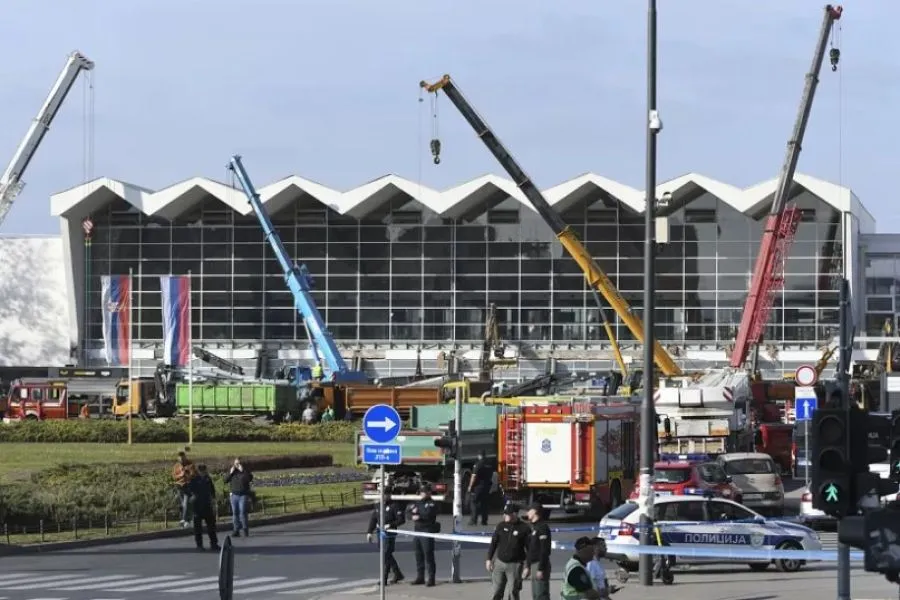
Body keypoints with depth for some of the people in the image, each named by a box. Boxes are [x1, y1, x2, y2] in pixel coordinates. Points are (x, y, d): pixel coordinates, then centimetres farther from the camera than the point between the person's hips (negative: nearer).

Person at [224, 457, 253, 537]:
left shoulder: (245, 470, 1)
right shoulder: (232, 471, 11)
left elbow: (250, 478, -16)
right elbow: (225, 480, 5)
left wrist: (242, 471, -18)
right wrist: (230, 473, -7)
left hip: (243, 495, -4)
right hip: (234, 494, 4)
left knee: (242, 512, -14)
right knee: (235, 513, 1)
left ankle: (245, 529, -1)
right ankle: (236, 531, 5)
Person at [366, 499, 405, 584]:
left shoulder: (394, 506, -8)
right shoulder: (378, 506, 11)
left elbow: (401, 519, -11)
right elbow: (373, 520, 13)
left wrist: (391, 525, -22)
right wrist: (369, 532, 5)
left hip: (389, 535, -7)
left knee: (386, 556, -7)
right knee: (387, 556, 15)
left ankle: (384, 579, -4)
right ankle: (397, 574, 29)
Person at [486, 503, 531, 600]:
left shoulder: (524, 528, -8)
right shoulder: (501, 526, 3)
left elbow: (528, 549, -7)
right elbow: (493, 543, 10)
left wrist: (527, 567, -11)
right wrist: (489, 559, 6)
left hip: (514, 565, -4)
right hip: (499, 562, 4)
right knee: (497, 592, 6)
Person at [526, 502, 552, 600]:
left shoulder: (542, 527, -14)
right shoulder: (534, 527, 16)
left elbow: (544, 550, -20)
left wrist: (541, 569, -23)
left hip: (540, 564, -10)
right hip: (534, 564, 10)